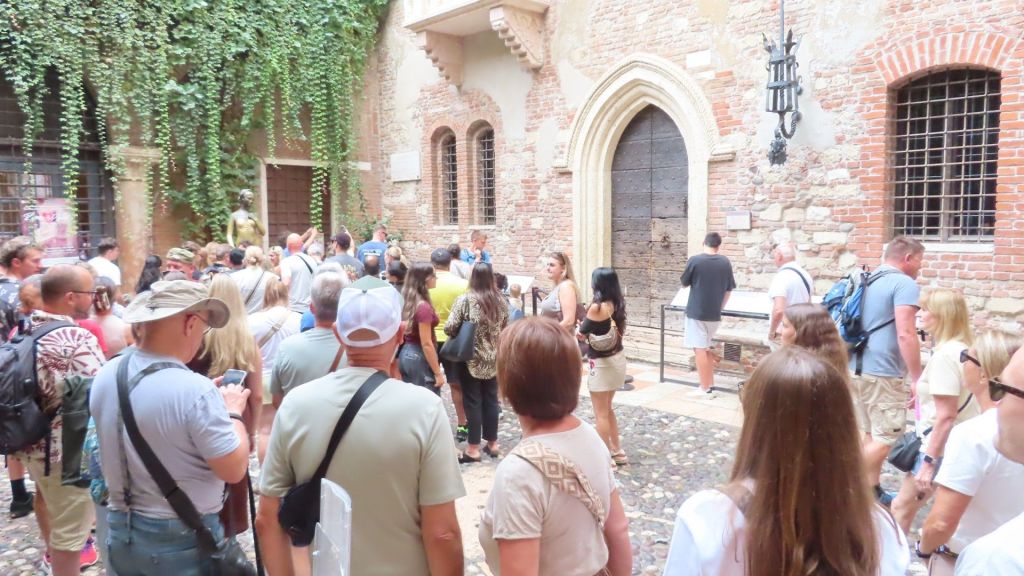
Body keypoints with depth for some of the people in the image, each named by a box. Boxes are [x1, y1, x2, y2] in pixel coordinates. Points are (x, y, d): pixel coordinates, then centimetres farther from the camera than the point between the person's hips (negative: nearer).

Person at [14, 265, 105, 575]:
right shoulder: (77, 338, -24)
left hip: (31, 442, 10)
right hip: (67, 450, -10)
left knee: (49, 499, 32)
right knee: (70, 527, 4)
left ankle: (56, 551, 54)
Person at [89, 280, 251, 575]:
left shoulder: (106, 376, -5)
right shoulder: (195, 390, -27)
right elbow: (235, 470, -19)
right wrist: (233, 412, -6)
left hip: (121, 531, 6)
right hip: (183, 539, -6)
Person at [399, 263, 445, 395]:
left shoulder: (406, 301, 6)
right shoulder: (423, 306, -20)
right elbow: (426, 343, -20)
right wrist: (438, 372, -16)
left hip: (406, 355, 9)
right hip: (420, 357, -9)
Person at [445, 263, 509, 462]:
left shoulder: (465, 300, -13)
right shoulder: (501, 301, 2)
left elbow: (449, 328, -15)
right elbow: (505, 330, 11)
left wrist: (459, 337, 5)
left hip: (472, 359, -4)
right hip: (493, 360, 4)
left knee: (472, 401, 3)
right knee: (491, 400, 13)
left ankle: (473, 448, 8)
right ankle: (492, 443, 22)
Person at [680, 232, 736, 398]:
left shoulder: (695, 260, -11)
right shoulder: (725, 263, 0)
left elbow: (684, 284, 1)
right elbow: (729, 290, 7)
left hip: (696, 312, -5)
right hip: (714, 313, 5)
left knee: (699, 350, 1)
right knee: (706, 348, 19)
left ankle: (705, 389, 3)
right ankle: (710, 385, 23)